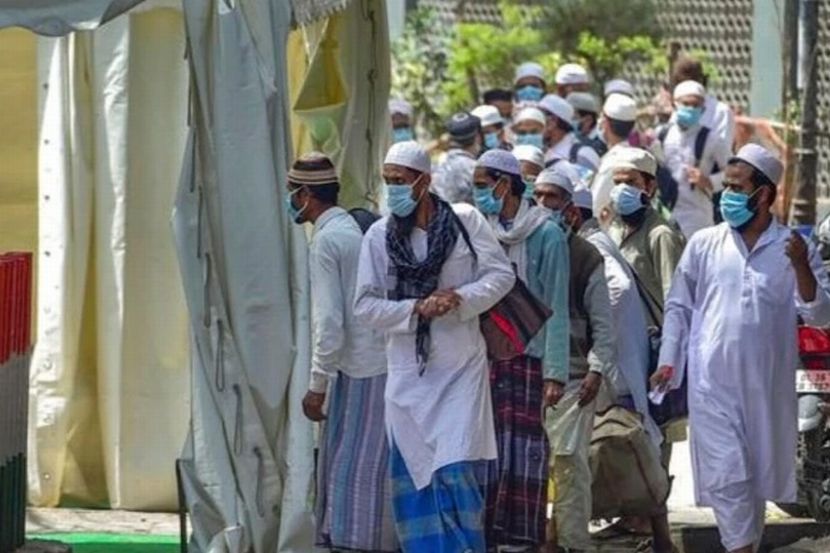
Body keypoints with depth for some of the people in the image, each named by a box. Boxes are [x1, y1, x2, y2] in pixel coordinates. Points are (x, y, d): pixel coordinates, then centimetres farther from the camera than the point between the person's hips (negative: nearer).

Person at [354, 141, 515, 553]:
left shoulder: (466, 220, -3)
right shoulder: (379, 236, -1)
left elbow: (502, 274, 1)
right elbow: (365, 305, -1)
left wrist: (462, 298, -15)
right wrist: (416, 309, -15)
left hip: (461, 367, -2)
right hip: (409, 372, 2)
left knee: (457, 469, -10)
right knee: (412, 473, 3)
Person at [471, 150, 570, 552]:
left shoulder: (546, 235, -3)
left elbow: (556, 307, -5)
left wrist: (555, 372, -11)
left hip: (527, 356, -4)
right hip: (482, 354, 4)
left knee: (523, 450, -5)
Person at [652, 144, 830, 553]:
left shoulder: (793, 249, 2)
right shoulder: (704, 245, 3)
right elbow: (679, 307, 9)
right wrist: (668, 363, 2)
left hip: (767, 385, 1)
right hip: (713, 382, -1)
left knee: (758, 475, 10)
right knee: (727, 475, -8)